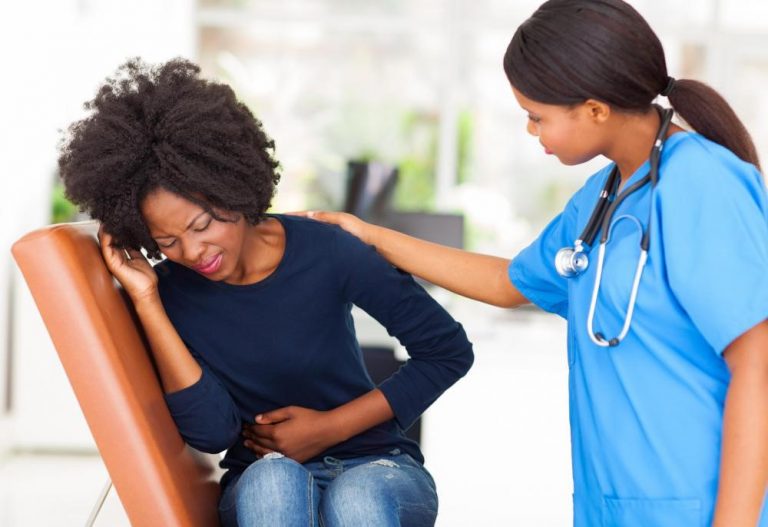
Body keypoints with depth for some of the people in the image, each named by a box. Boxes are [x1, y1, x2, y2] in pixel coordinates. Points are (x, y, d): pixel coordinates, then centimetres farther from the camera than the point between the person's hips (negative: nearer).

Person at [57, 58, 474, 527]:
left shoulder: (325, 252, -10)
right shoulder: (168, 294, -5)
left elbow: (450, 350, -3)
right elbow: (211, 431, -18)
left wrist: (332, 427, -7)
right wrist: (145, 299, -20)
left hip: (377, 470, -1)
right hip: (259, 487, 1)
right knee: (271, 478, -36)